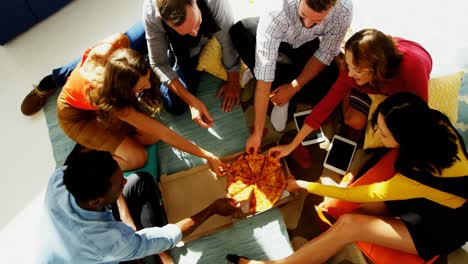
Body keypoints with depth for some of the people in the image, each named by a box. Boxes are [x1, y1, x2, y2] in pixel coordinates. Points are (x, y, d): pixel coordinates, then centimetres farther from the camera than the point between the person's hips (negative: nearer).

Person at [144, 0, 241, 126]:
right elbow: (159, 64, -27)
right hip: (182, 53, -1)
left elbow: (229, 43, -28)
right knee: (175, 106, -9)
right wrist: (192, 101, -36)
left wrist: (233, 82, -17)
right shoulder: (151, 12, -35)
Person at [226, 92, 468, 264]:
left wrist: (303, 185, -15)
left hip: (444, 225, -7)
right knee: (353, 214, -15)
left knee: (349, 225, -26)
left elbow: (356, 194, -26)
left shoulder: (417, 177, -39)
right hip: (430, 198, 7)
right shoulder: (433, 121, -22)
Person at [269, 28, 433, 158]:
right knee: (354, 120, -20)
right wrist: (291, 146, -31)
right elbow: (326, 104, -32)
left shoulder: (411, 66, -45)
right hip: (378, 83, 0)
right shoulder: (353, 69, -35)